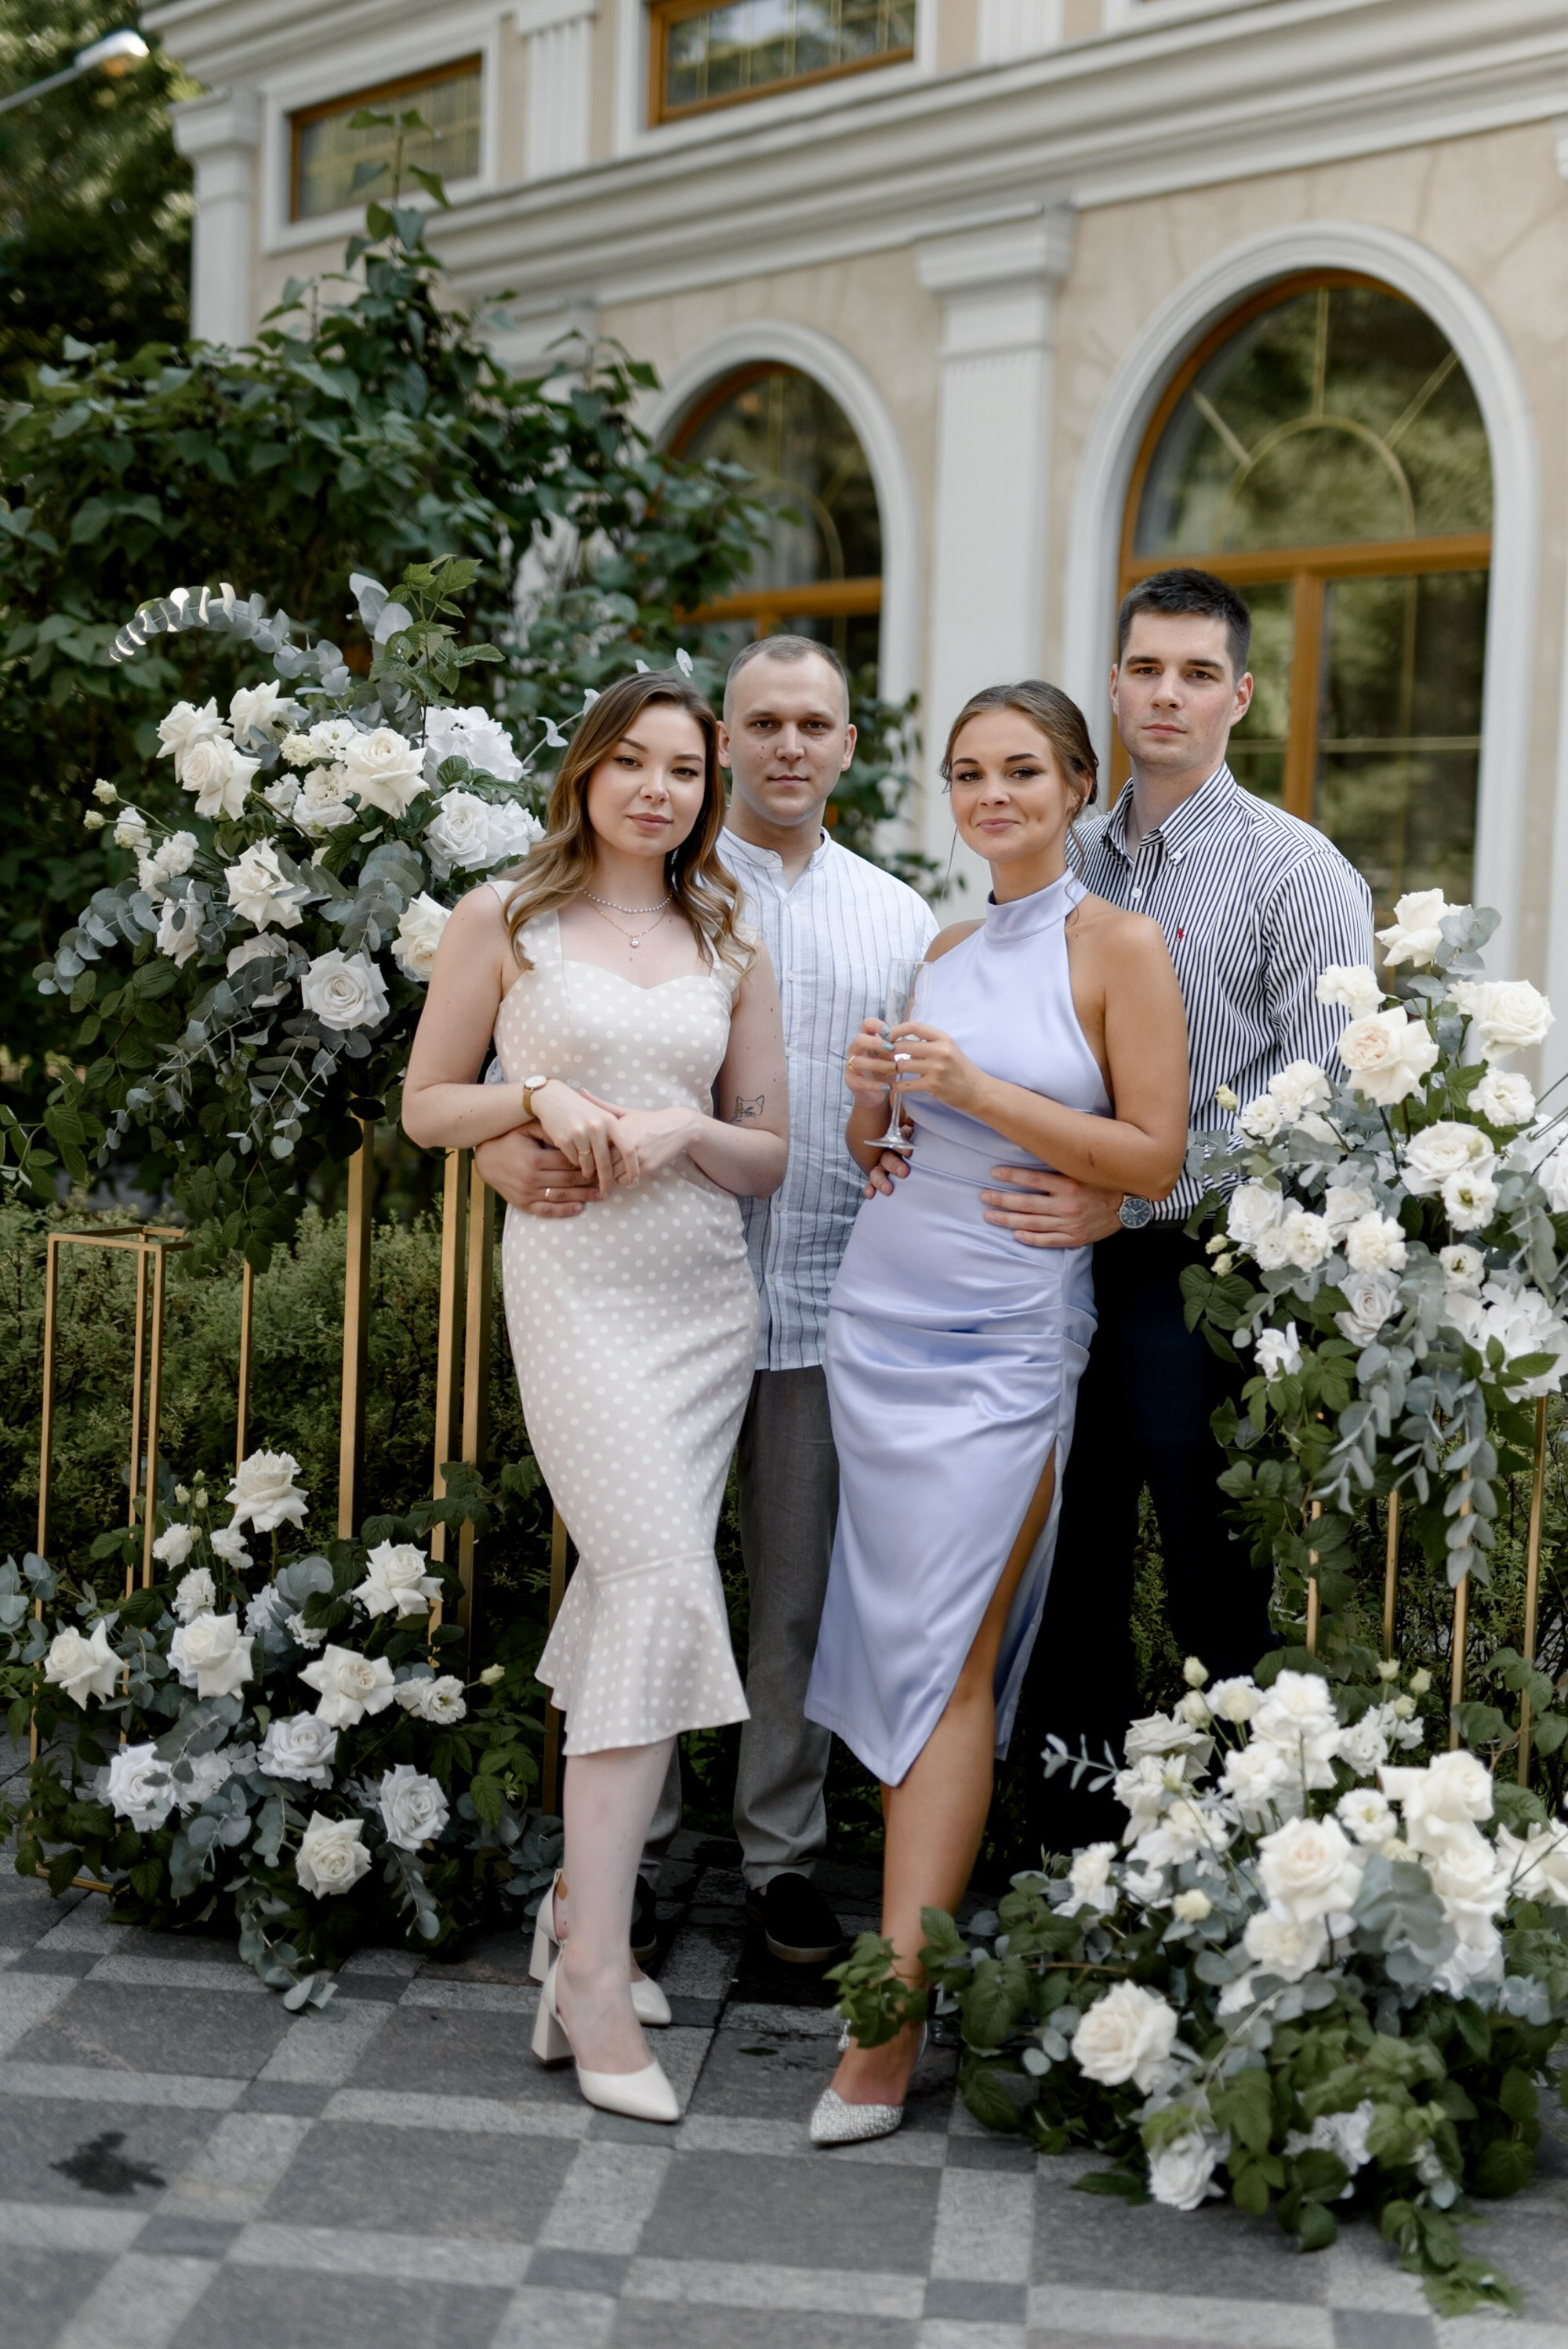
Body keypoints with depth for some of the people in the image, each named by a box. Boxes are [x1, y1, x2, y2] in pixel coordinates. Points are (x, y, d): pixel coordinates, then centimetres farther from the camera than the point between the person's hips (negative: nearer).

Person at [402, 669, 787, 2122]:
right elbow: (426, 1105, 5)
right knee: (664, 1585, -16)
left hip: (709, 1294, 5)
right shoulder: (505, 922, 2)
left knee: (636, 1583, 7)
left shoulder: (728, 950, 12)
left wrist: (683, 1128, -9)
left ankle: (583, 1901, 23)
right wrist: (542, 1098, -13)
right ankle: (591, 1976, -12)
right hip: (578, 1286, -5)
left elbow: (770, 1152, 12)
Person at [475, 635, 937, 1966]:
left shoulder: (898, 919, 12)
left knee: (801, 1595, 9)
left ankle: (785, 1855, 23)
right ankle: (627, 1855, 19)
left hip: (826, 1304, 2)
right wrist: (511, 1156, -20)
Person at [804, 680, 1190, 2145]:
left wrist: (982, 1091, -16)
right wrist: (872, 1100, -3)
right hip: (882, 1307, 6)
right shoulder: (943, 953, 13)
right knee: (897, 1631, 6)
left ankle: (891, 2020, -8)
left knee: (951, 1654, -9)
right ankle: (919, 1905, 19)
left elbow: (1155, 1158, -9)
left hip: (1010, 1335, -5)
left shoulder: (1121, 946, -3)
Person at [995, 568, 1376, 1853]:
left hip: (1204, 1277, -5)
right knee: (1074, 1587, 12)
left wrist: (1129, 1202, -17)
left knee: (1220, 1601, 2)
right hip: (1066, 1271, 5)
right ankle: (1072, 1863, 24)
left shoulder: (1299, 874, -4)